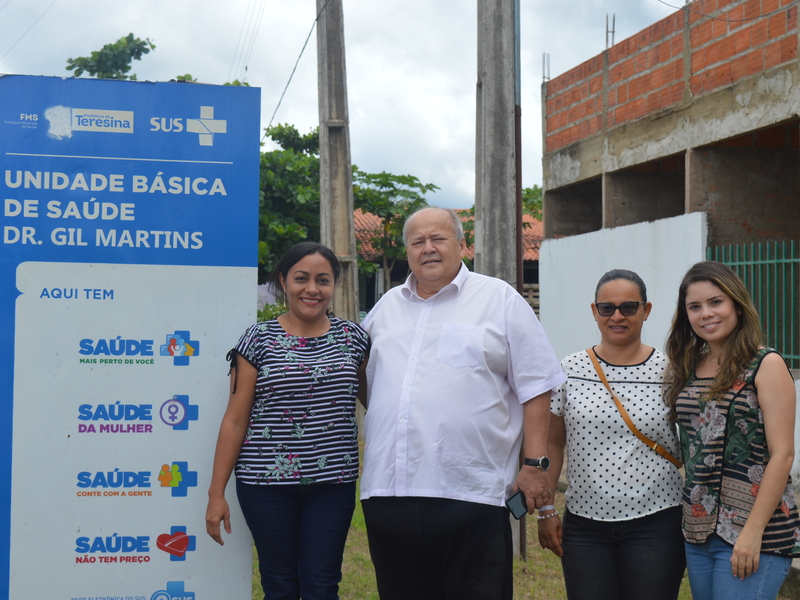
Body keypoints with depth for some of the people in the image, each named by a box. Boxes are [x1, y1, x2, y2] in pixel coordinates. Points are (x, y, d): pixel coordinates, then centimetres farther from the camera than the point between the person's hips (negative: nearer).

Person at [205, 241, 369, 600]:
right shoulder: (259, 340, -1)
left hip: (332, 482, 1)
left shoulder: (352, 337, 5)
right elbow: (235, 419, 0)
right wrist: (217, 493, -2)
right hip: (268, 482, -1)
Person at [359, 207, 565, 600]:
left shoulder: (500, 299, 4)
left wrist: (535, 464, -5)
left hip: (471, 494, -4)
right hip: (387, 492, 5)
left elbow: (535, 387, 1)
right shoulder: (386, 307, 18)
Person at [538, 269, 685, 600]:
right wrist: (545, 510, 5)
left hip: (655, 524, -1)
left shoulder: (669, 372, -1)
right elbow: (552, 443, 8)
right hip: (584, 526, 1)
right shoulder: (570, 371, 2)